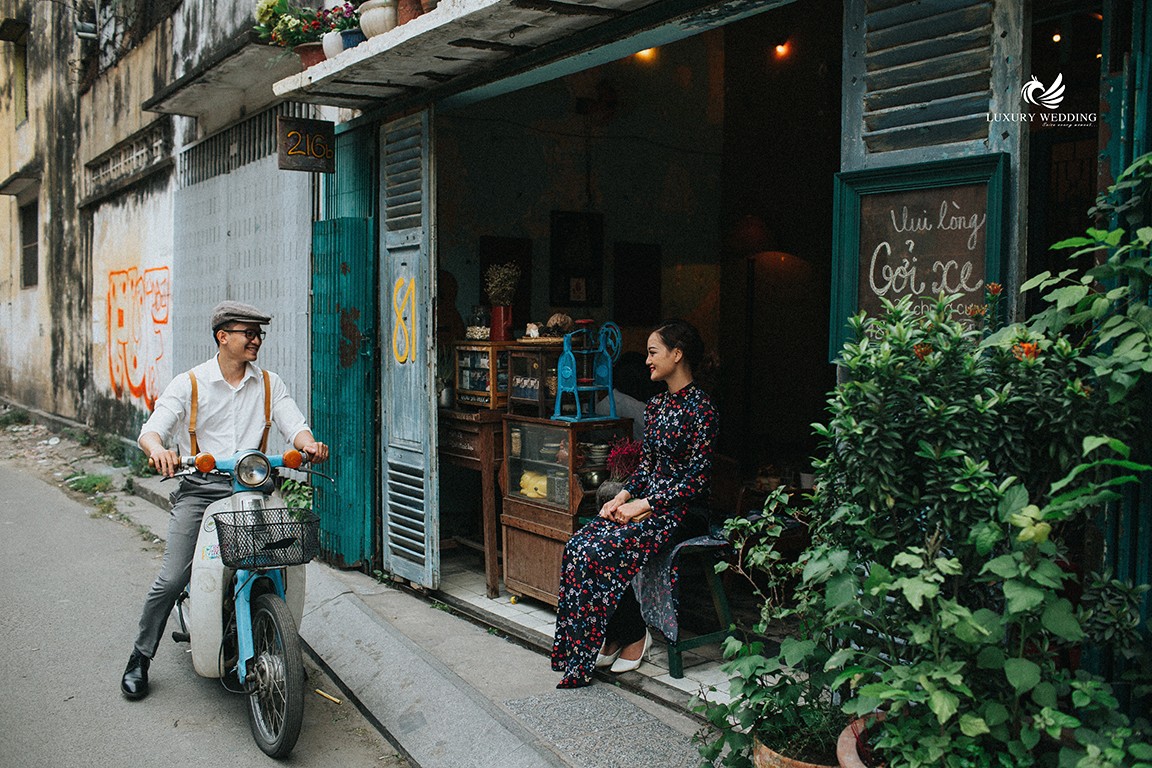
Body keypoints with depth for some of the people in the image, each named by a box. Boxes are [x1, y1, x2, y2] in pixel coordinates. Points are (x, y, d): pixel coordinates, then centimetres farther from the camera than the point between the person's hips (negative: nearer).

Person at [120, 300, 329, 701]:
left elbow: (293, 424, 3)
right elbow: (151, 429, -5)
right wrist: (157, 448, -30)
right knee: (171, 580, -9)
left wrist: (308, 443, -22)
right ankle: (140, 658, 12)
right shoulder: (189, 384, 4)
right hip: (199, 489, -2)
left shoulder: (269, 383, 12)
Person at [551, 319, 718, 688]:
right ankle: (614, 637, -5)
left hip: (679, 509, -8)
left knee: (598, 552, -25)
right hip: (647, 501, 8)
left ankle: (634, 635, -4)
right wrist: (622, 497, 0)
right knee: (578, 545, -15)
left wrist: (644, 506, -17)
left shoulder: (700, 407, -12)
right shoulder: (655, 405, 13)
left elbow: (697, 479, -16)